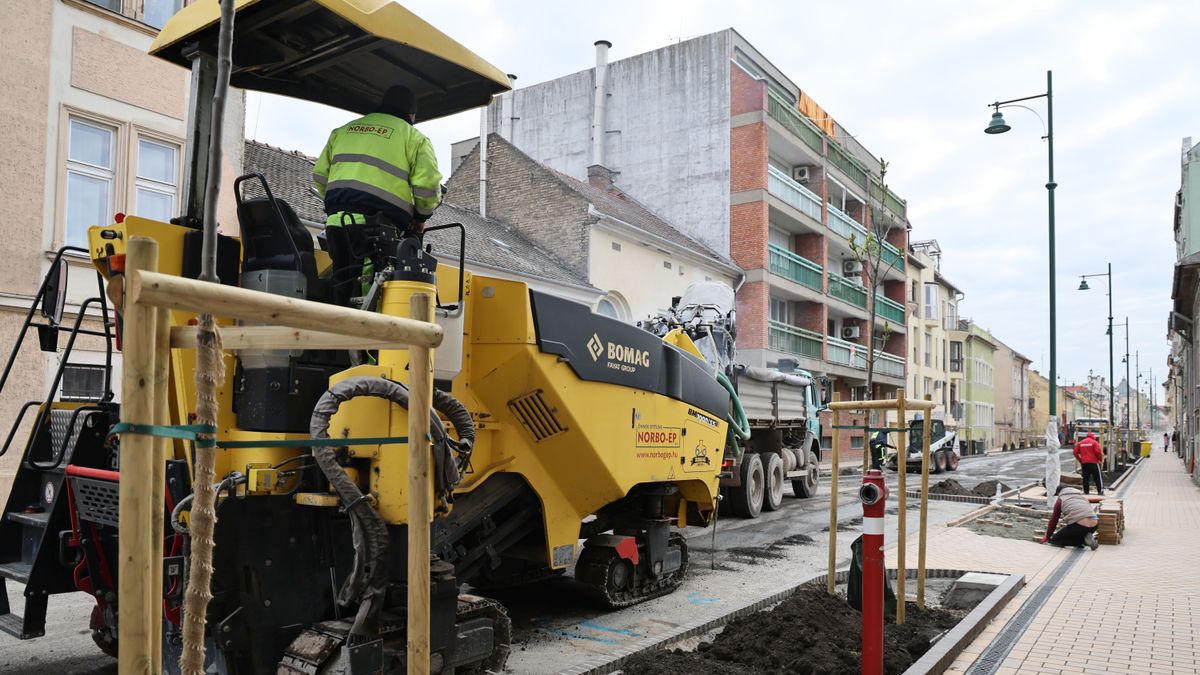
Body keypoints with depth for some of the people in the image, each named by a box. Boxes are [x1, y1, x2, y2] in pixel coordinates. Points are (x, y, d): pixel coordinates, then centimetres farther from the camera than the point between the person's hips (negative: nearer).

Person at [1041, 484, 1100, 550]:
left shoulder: (1060, 500, 13)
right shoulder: (1082, 496, 29)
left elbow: (1054, 520, 15)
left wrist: (1047, 537, 26)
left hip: (1078, 526, -6)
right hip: (1094, 526, 6)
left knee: (1054, 540, 10)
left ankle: (1084, 540, -3)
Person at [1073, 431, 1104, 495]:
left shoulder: (1080, 443, 10)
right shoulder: (1094, 442, -2)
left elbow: (1075, 452, 7)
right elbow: (1098, 452, -11)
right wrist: (1101, 459, 5)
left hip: (1084, 463, 3)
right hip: (1093, 462, -3)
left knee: (1085, 478, 5)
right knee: (1097, 477, 4)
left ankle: (1085, 491, 3)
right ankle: (1100, 491, 3)